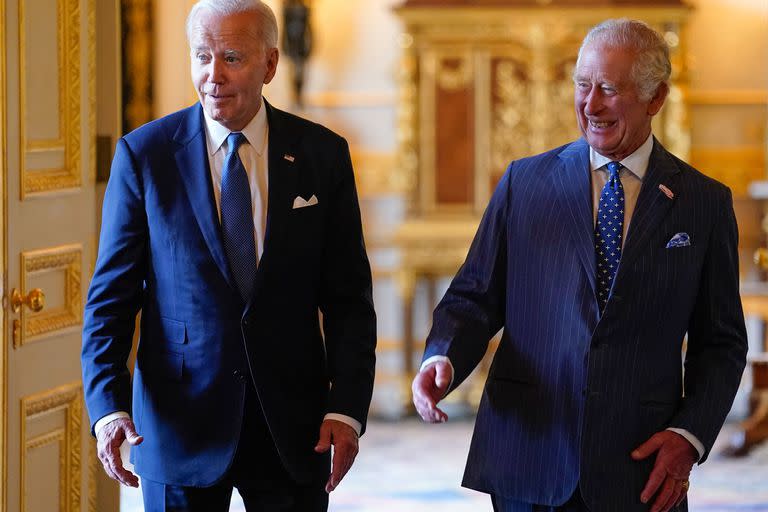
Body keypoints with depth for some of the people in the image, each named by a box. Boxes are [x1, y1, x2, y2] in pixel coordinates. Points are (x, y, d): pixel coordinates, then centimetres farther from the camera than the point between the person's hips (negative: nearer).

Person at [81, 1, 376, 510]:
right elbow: (111, 296, -2)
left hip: (292, 429, 1)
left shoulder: (321, 154, 1)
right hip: (180, 427, -1)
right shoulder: (144, 154, -2)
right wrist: (107, 406, -15)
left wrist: (347, 409, -9)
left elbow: (348, 297, 3)